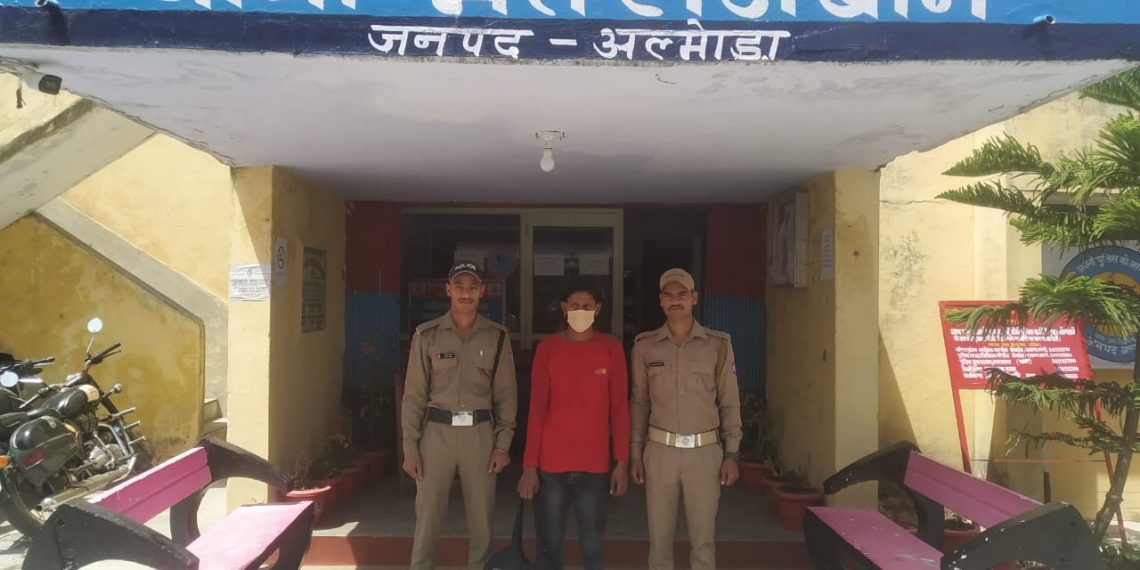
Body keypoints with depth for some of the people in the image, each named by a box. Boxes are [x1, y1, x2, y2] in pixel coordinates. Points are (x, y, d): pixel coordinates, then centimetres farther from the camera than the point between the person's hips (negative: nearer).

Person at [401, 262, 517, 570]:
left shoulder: (497, 337, 3)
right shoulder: (427, 334, 0)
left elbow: (505, 394, 5)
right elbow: (414, 394, 0)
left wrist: (503, 444, -1)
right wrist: (410, 447, -3)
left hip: (480, 433, 1)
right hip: (437, 431, -1)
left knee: (482, 518, 8)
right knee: (427, 517, 4)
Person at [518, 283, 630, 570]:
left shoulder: (611, 348, 1)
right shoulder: (547, 348, 0)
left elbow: (619, 408, 2)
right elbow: (537, 409, -1)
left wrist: (622, 461, -2)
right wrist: (529, 464, -4)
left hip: (595, 465, 0)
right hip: (551, 464, 0)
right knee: (549, 547, 9)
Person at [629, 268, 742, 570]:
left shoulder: (718, 344, -1)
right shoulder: (645, 345, 2)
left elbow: (730, 403, 2)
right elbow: (639, 402, 6)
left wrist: (731, 454, -1)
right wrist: (635, 452, 4)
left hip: (705, 451, -1)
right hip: (660, 450, 1)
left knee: (703, 538, 7)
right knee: (659, 537, 9)